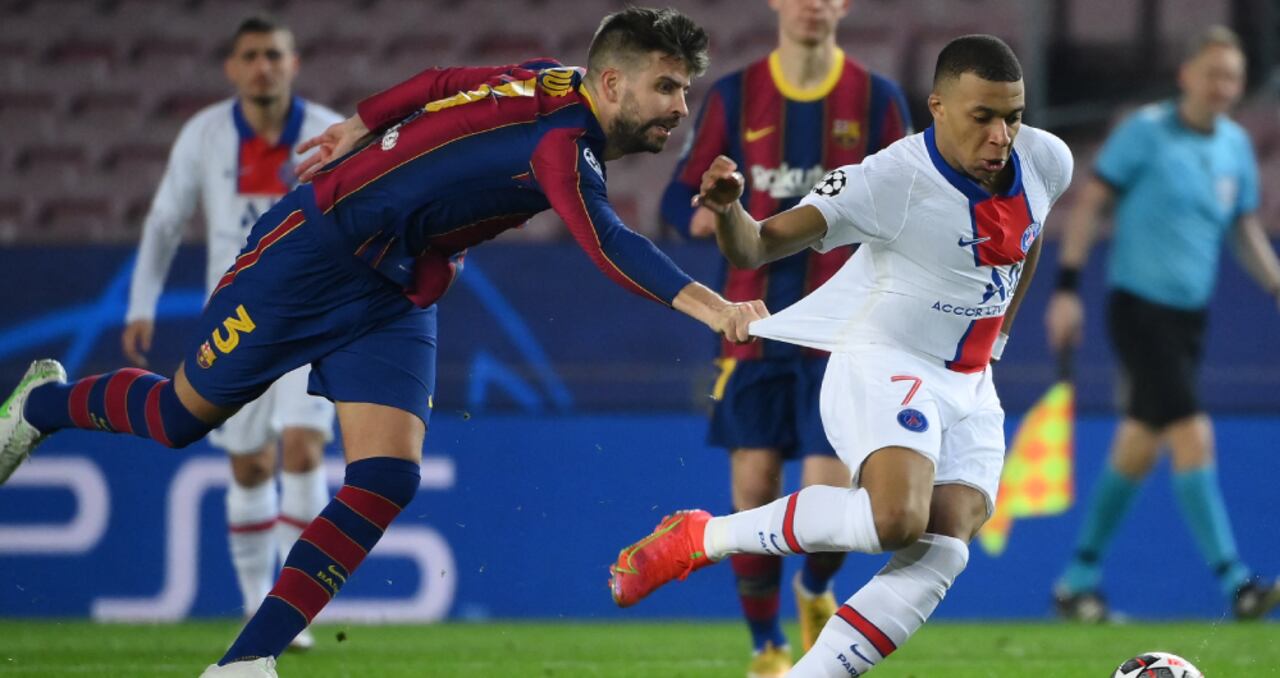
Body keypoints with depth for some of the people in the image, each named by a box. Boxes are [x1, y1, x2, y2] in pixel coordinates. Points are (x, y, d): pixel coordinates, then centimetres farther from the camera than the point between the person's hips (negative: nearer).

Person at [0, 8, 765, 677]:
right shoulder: (561, 140, -30)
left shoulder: (552, 87, -3)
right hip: (314, 250, -8)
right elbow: (606, 242, -47)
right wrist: (705, 304, -58)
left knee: (387, 480, -9)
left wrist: (366, 124, 22)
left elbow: (442, 83, 10)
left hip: (398, 300, 8)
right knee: (183, 415, 10)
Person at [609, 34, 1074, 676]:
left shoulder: (1047, 161, -4)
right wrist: (728, 210, -48)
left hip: (969, 389, 7)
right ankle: (694, 539, -14)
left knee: (939, 557, -14)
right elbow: (756, 247, -25)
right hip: (881, 366, -7)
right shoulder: (889, 181, -23)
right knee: (896, 517, -32)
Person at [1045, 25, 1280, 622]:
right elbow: (1090, 203, -6)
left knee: (1138, 448, 12)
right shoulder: (1146, 131, -9)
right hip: (1138, 302, -7)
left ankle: (1079, 578, 23)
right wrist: (1066, 287, -11)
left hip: (1190, 312, 7)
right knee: (1193, 438, -16)